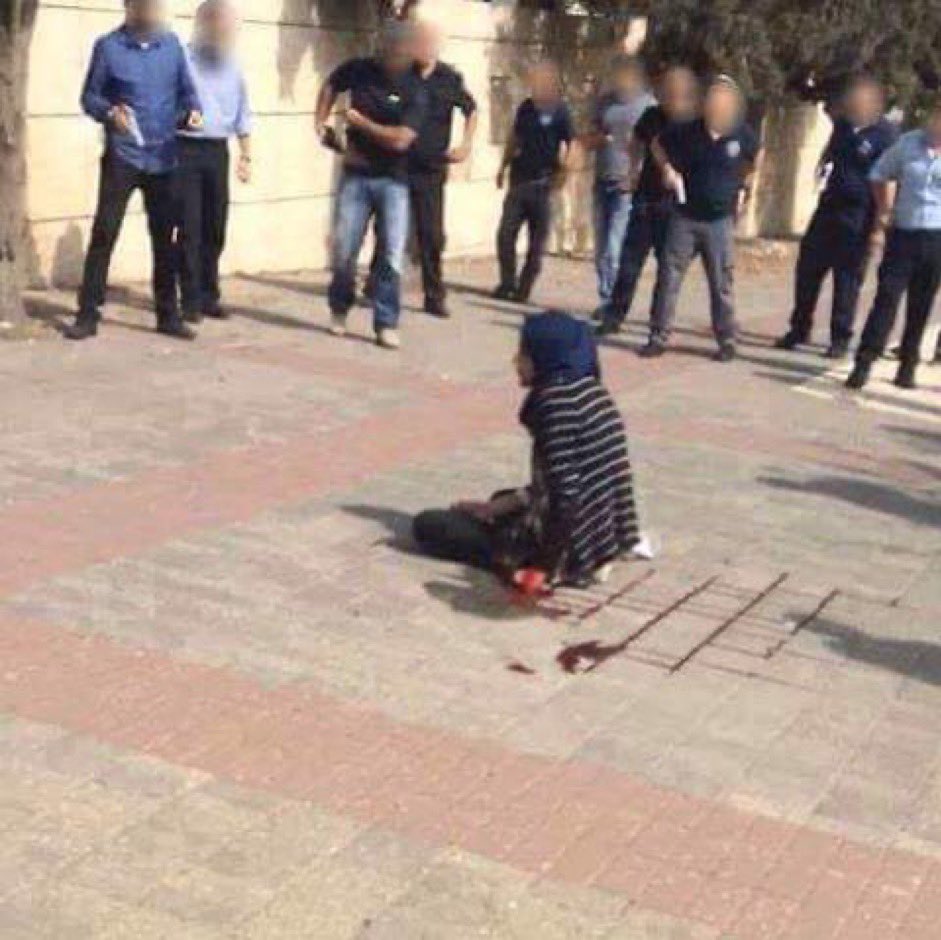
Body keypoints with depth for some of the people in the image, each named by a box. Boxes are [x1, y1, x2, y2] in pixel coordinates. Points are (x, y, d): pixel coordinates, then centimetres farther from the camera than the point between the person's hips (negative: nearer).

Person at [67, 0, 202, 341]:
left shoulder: (171, 44, 5)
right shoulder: (108, 47, -3)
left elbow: (187, 89, 12)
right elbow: (90, 97, -1)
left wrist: (193, 109, -9)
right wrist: (110, 112, -21)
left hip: (163, 158, 3)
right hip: (122, 156, -3)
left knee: (164, 238, 9)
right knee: (104, 233, -5)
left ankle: (168, 315, 19)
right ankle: (88, 315, 1)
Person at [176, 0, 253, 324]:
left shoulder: (232, 67, 12)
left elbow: (242, 116, 18)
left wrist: (246, 156, 14)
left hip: (217, 152, 5)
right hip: (186, 150, -5)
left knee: (215, 228, 7)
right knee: (190, 228, -5)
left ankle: (209, 295, 17)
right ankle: (191, 299, 0)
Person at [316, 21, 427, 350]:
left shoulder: (414, 91, -10)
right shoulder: (358, 70, -1)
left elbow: (400, 139, -20)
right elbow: (330, 86, 22)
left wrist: (361, 122, -11)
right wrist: (321, 123, 10)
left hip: (393, 181, -2)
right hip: (355, 175, 2)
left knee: (392, 254, -6)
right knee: (343, 249, 4)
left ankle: (386, 323, 3)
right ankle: (339, 309, 28)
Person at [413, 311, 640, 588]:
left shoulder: (557, 399, -21)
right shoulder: (588, 390, 7)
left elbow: (563, 490, -26)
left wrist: (554, 561, -19)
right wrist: (494, 507, 15)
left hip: (574, 543, -9)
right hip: (602, 535, 9)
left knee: (427, 525, 0)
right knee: (503, 499, 37)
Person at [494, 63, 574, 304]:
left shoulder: (560, 112, -8)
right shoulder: (526, 108, 7)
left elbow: (570, 146, -10)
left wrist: (561, 174, -18)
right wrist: (504, 167, 19)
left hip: (542, 184, -5)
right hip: (519, 180, 5)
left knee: (537, 241, 2)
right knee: (505, 233, 2)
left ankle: (524, 288, 11)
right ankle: (507, 283, 14)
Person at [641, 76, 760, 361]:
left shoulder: (742, 134, -7)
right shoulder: (687, 131, -8)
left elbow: (753, 159, 15)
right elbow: (658, 144, 10)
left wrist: (744, 187, 10)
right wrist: (667, 169, -5)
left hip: (720, 220, 0)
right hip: (685, 217, 1)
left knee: (722, 283, 4)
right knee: (668, 277, 0)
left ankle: (727, 341, 15)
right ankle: (659, 337, 7)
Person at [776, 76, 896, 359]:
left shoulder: (885, 135, -12)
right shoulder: (843, 123, 6)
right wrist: (824, 164, 7)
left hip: (858, 216, -6)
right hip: (829, 207, 6)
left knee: (848, 277, 1)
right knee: (808, 267, 7)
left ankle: (840, 338, 11)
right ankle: (799, 328, 20)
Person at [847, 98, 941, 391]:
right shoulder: (907, 143, 2)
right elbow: (880, 175, 14)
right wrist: (882, 218, 11)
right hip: (903, 234, 0)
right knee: (886, 297, -6)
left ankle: (908, 366, 18)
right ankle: (864, 362, -7)